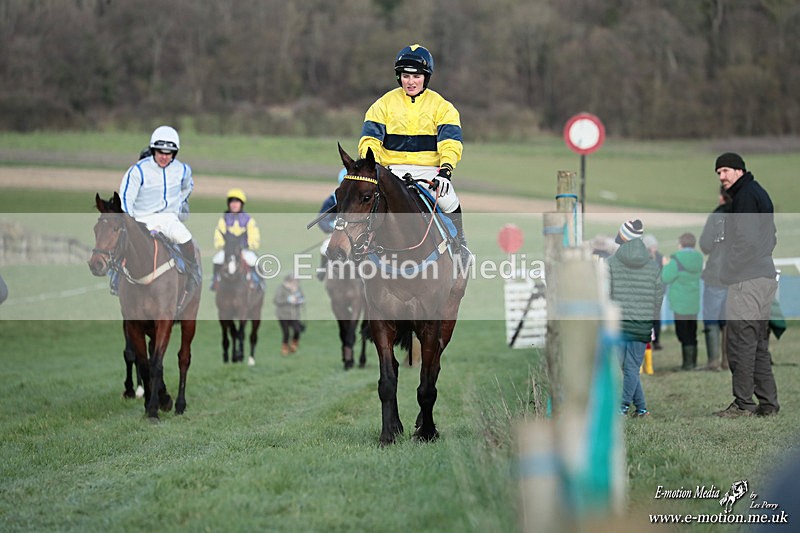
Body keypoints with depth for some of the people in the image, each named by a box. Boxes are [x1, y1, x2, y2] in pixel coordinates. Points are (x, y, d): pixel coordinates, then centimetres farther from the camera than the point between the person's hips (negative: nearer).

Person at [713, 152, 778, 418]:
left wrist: (727, 270, -10)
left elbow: (747, 240, -20)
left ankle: (743, 403, -8)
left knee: (740, 341, -8)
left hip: (747, 279, -10)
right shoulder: (759, 192, 19)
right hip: (765, 276, 10)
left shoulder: (745, 195, -12)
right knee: (759, 343, 13)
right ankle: (767, 403, 15)